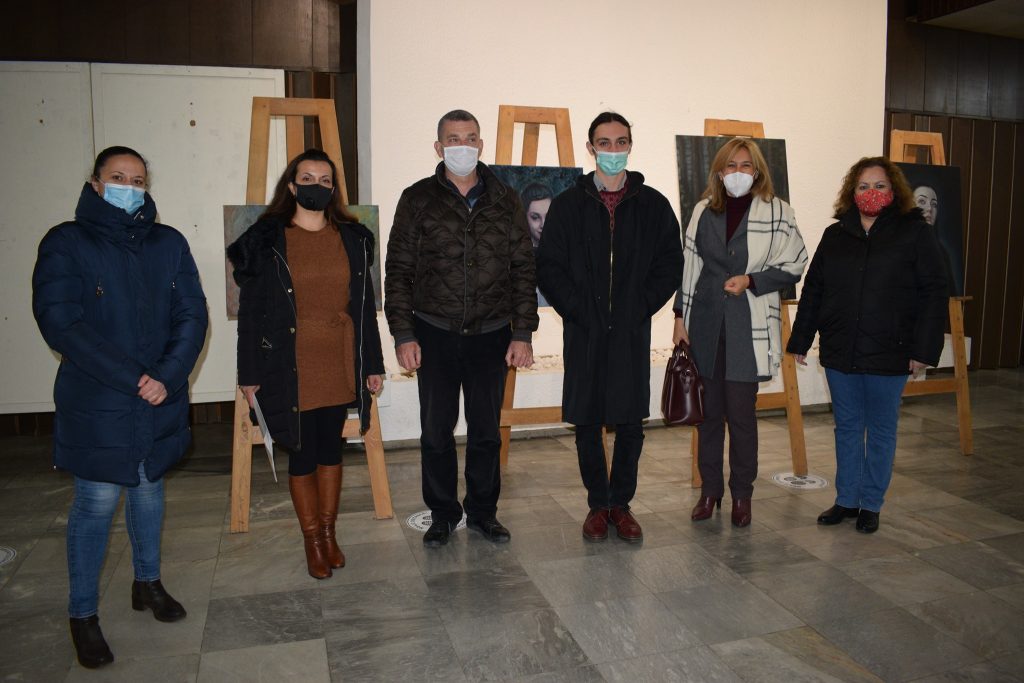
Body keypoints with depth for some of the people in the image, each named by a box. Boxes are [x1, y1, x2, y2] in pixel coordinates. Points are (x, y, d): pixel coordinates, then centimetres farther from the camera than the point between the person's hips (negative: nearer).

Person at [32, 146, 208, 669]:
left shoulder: (169, 243, 5)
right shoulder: (66, 243, -5)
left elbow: (192, 316, 1)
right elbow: (61, 323, -14)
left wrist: (169, 377, -14)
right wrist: (134, 379, -19)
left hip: (161, 402, 4)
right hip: (96, 405, -3)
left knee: (150, 491, 16)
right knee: (97, 503, 1)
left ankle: (148, 583, 35)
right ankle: (83, 614, 19)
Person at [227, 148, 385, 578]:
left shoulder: (352, 238, 6)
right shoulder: (265, 241, -3)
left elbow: (364, 306, 8)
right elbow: (250, 312, -2)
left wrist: (373, 364, 7)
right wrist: (250, 374, -5)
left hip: (340, 365, 3)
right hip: (291, 369, -3)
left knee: (332, 448, 14)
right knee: (302, 454, 6)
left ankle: (329, 532, 30)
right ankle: (312, 541, 24)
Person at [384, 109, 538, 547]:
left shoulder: (505, 200, 6)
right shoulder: (418, 199, 2)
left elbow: (523, 270, 5)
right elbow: (398, 271, 1)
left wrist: (523, 333, -1)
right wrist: (403, 334, -6)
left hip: (491, 335, 1)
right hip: (435, 334, -1)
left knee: (486, 430, 10)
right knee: (436, 430, 7)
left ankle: (483, 511, 26)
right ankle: (442, 514, 24)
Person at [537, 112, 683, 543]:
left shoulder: (652, 204, 7)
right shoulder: (568, 204, 5)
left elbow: (670, 264, 6)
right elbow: (548, 266, 1)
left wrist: (641, 307, -5)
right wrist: (577, 310, -8)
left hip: (632, 332, 1)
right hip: (583, 332, 0)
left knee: (630, 423, 5)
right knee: (587, 423, 6)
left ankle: (621, 503, 22)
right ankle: (597, 504, 22)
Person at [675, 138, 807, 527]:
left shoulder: (776, 213, -2)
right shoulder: (703, 211, 8)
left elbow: (793, 267, 2)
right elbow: (688, 265, 10)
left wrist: (751, 281, -13)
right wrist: (681, 316, 7)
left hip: (749, 328, -3)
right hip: (705, 324, 3)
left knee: (741, 415, 1)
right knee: (708, 412, 10)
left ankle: (742, 494, 19)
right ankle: (710, 490, 24)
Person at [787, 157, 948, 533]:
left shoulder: (915, 233, -2)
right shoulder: (835, 234, 7)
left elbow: (932, 294, -5)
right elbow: (812, 290, 9)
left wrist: (923, 349, -11)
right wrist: (800, 340, 5)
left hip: (888, 354, -3)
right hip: (840, 351, 3)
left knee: (881, 430, 9)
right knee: (847, 427, 13)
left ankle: (871, 504, 22)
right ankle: (846, 499, 25)